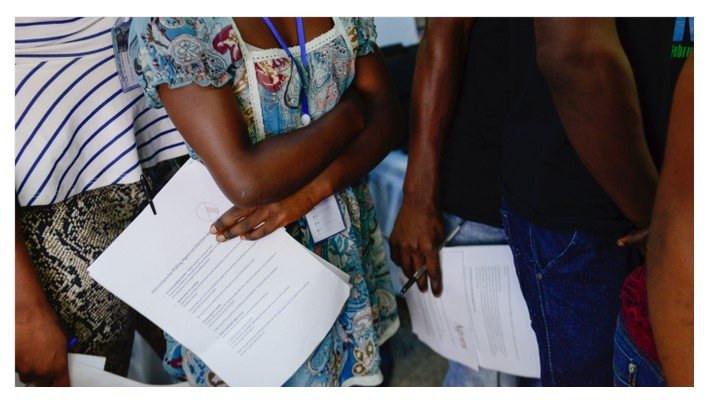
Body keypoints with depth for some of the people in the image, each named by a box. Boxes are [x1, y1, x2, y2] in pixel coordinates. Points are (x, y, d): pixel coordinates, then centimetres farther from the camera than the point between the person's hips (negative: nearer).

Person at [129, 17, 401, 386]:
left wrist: (312, 189, -24)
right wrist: (349, 114, -18)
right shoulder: (168, 23, -23)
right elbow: (245, 181, -31)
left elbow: (384, 112, -7)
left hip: (348, 234, 5)